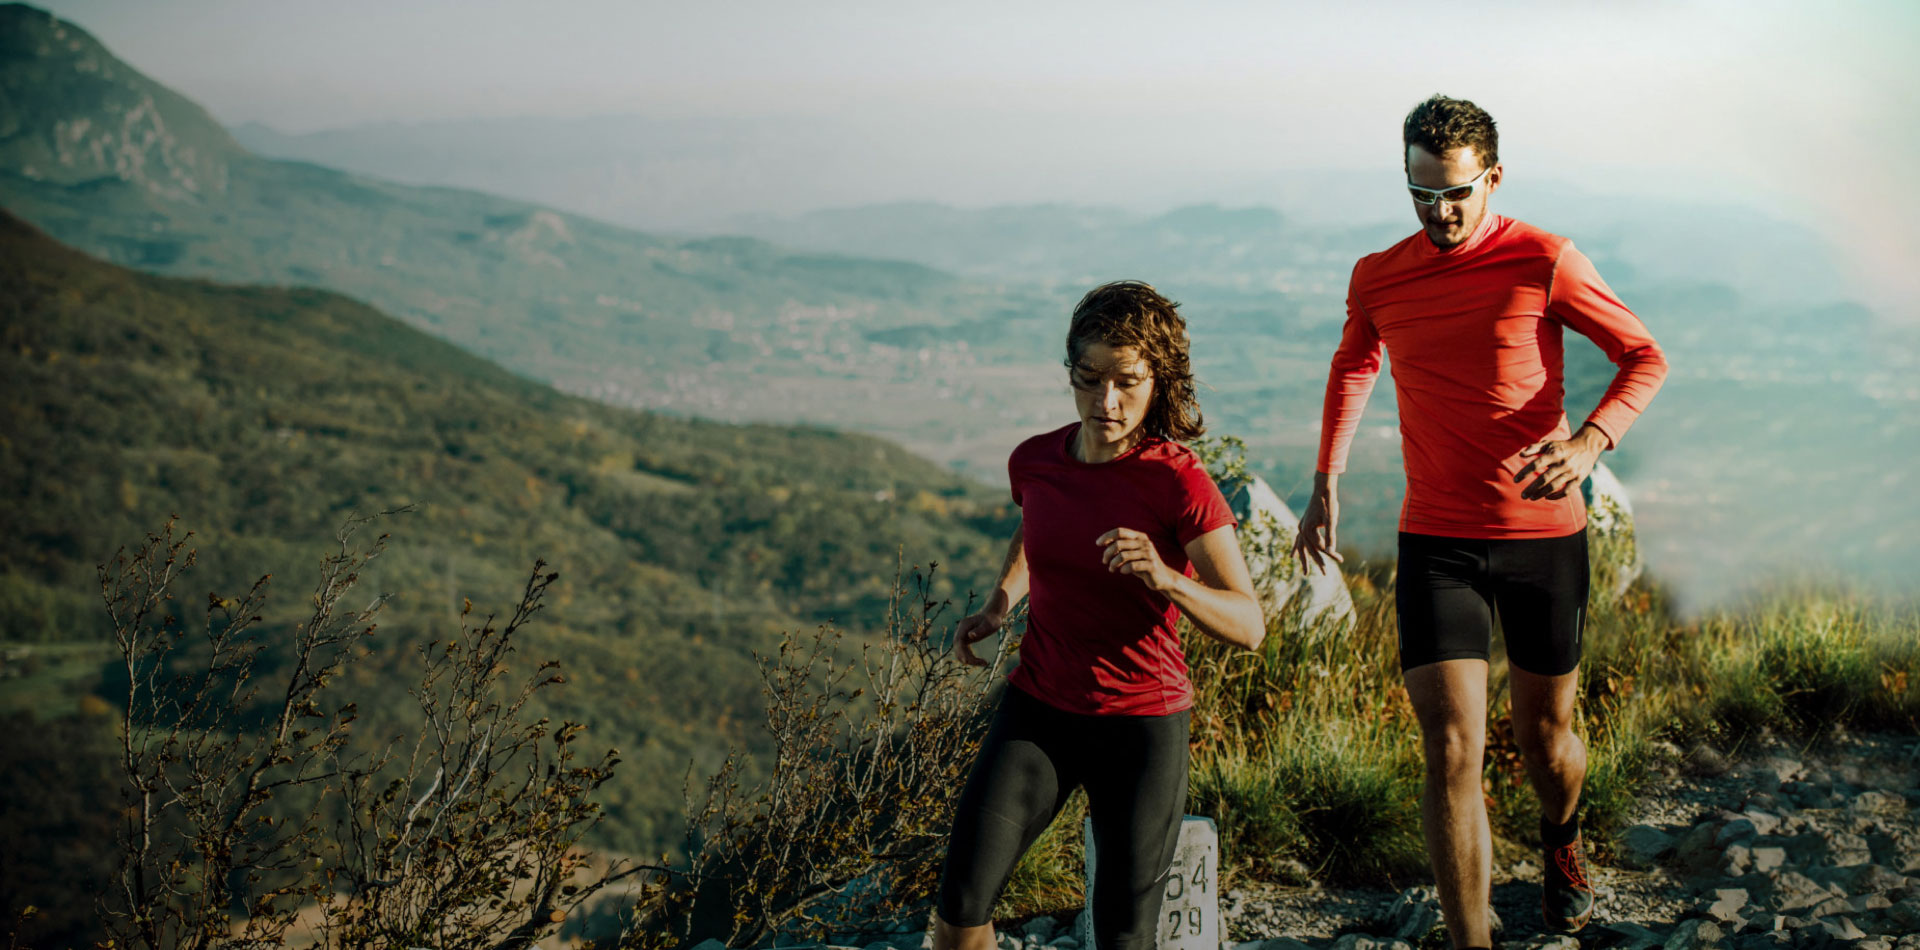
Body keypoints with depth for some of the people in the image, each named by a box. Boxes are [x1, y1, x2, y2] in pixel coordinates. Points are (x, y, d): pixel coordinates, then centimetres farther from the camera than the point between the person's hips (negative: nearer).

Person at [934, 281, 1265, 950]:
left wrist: (1164, 578, -36)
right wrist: (996, 606, 10)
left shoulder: (1179, 483, -15)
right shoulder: (1034, 460, -1)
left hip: (1142, 725, -3)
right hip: (1038, 711, 3)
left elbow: (1248, 626, -19)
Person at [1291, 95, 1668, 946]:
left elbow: (1644, 357, -4)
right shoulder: (1378, 279, 3)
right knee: (1451, 754, -11)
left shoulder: (1545, 262, -8)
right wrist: (1325, 483, 16)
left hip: (1544, 534, -1)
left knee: (1545, 737, 16)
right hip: (1435, 545, 1)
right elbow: (1353, 368, 23)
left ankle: (1561, 843, 51)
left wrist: (1591, 440, -22)